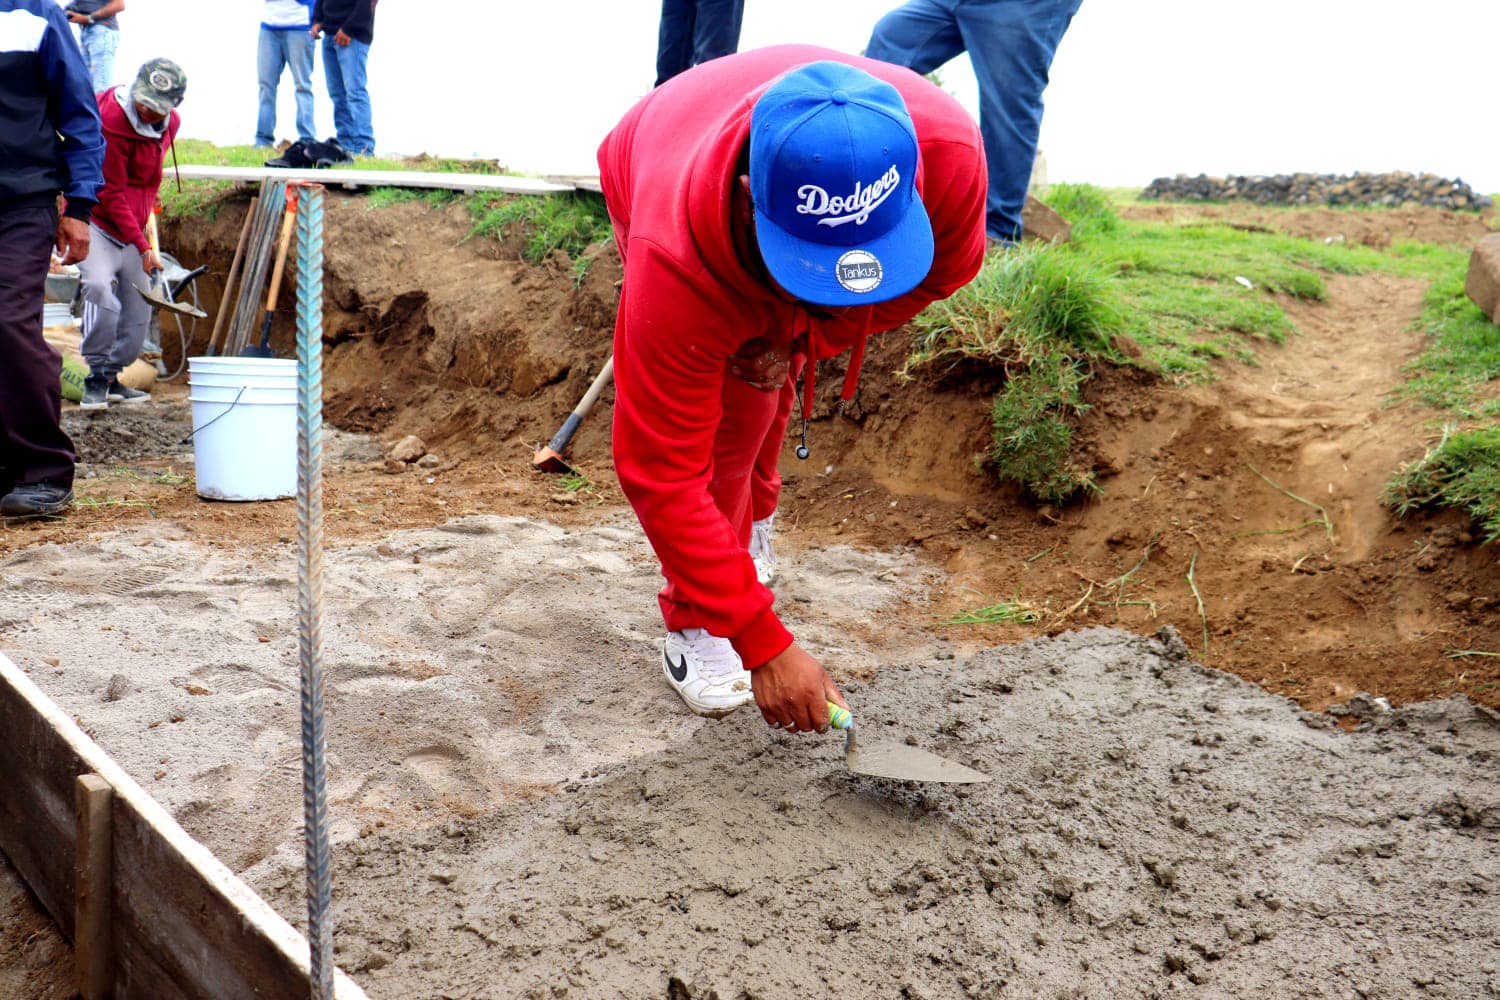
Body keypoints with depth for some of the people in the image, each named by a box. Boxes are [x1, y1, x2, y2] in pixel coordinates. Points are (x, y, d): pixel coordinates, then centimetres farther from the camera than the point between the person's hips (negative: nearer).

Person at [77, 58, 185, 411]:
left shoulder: (169, 123, 1)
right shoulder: (110, 121, -20)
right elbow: (110, 193, -19)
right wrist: (142, 246, -20)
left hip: (132, 227, 7)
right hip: (96, 221, -7)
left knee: (138, 308, 7)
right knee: (100, 288, -26)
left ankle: (112, 379, 20)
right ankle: (96, 377, -14)